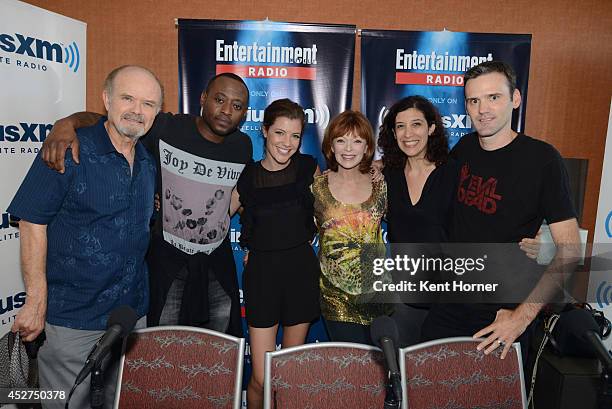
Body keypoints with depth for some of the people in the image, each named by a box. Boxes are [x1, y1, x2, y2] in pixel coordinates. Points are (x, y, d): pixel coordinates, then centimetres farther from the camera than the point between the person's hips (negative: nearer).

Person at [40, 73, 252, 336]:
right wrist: (67, 124, -37)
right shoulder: (165, 128, -18)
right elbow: (100, 121, -17)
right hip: (168, 252, -3)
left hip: (217, 255, 4)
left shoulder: (243, 146, -5)